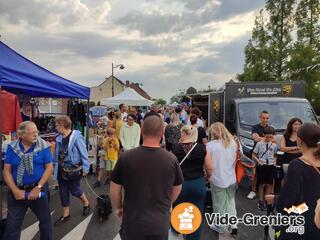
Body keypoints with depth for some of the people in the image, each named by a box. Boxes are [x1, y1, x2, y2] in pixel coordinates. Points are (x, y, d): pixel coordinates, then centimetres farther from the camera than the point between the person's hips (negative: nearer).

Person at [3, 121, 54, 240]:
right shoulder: (12, 147, -5)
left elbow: (49, 168, -9)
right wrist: (15, 190, -12)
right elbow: (7, 170, -3)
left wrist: (38, 188, -16)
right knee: (12, 224, 11)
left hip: (38, 188, -1)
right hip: (17, 190, 1)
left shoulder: (44, 146, -9)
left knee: (45, 219, 15)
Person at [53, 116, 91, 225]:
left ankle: (86, 203, 35)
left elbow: (83, 153, -17)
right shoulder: (59, 138, 1)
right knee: (63, 192, 12)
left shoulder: (76, 136, -19)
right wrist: (55, 167, 15)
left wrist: (85, 168, -17)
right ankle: (66, 214, 28)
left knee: (74, 190, 5)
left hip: (74, 169, -6)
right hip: (62, 170, 7)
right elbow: (56, 154, 12)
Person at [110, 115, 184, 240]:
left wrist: (118, 207, 14)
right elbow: (177, 189, 3)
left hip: (133, 222, -1)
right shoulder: (172, 159, -12)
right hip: (161, 223, 2)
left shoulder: (125, 157, -16)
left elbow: (114, 189, -5)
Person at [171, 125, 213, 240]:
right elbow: (210, 168, -5)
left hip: (179, 183, 1)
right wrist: (207, 177, 14)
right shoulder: (202, 148, -9)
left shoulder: (175, 148, -11)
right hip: (198, 184, 0)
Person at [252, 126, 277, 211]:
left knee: (269, 184, 7)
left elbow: (275, 155, 16)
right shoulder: (259, 144, -7)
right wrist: (258, 161, -14)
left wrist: (274, 160, -3)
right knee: (262, 184, 3)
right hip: (261, 166, -3)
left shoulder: (274, 145, 3)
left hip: (271, 166, 3)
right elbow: (253, 155, 0)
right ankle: (261, 202, 15)